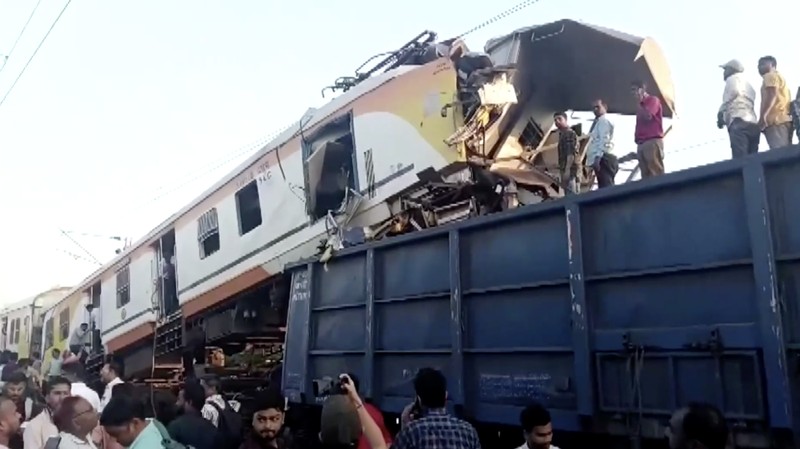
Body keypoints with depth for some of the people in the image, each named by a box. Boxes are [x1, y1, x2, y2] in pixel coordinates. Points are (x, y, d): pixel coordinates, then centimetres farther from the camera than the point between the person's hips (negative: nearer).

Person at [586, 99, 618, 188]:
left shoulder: (604, 121, -2)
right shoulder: (597, 122, 27)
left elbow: (604, 140, -14)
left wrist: (597, 158, -23)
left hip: (603, 159, -10)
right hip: (600, 159, 10)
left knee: (606, 187, -16)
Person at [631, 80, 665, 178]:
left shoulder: (653, 100, 4)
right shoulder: (642, 105, 27)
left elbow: (648, 116, -12)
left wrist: (640, 103, -1)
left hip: (653, 141, -8)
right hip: (641, 143, 8)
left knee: (656, 174, -15)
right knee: (646, 176, 0)